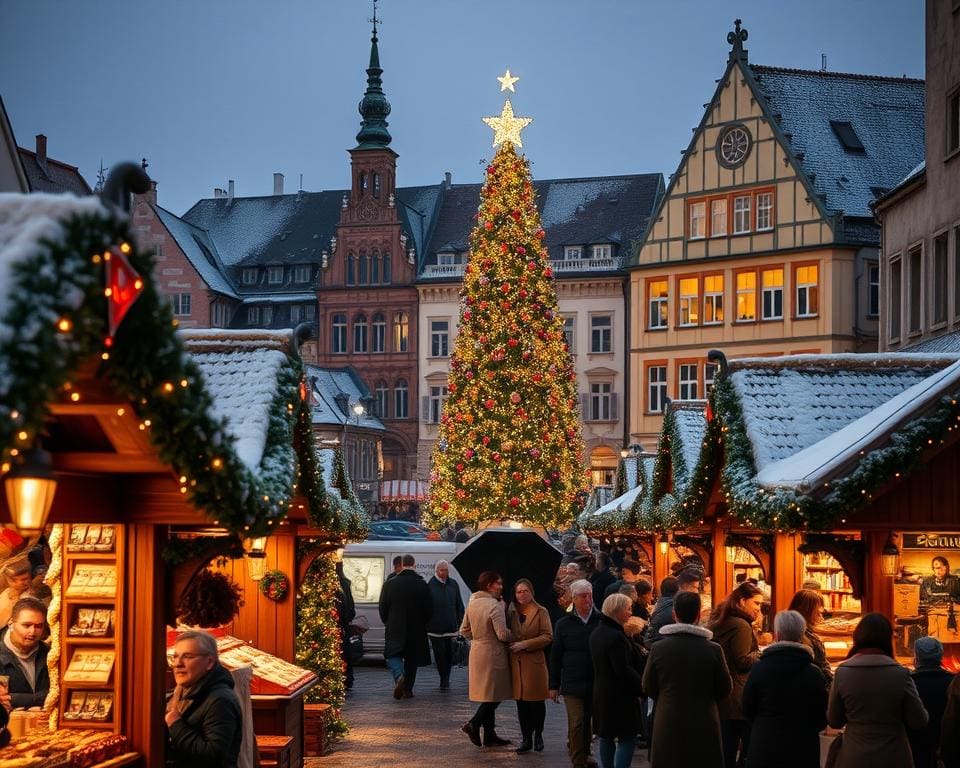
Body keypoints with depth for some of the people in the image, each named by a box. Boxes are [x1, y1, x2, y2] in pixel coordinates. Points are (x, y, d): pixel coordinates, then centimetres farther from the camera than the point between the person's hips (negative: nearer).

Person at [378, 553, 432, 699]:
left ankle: (399, 676, -21)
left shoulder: (390, 584, -6)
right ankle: (408, 689, 12)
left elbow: (383, 607, 0)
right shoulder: (422, 585, -6)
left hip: (395, 628, -1)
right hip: (416, 630, 1)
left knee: (393, 655, 7)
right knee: (412, 659, 11)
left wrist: (388, 623, 16)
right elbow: (429, 610, -1)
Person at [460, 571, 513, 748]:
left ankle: (490, 735, 16)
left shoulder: (472, 602, 7)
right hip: (493, 654, -9)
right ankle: (474, 724, -11)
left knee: (489, 696, 14)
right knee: (494, 695, 0)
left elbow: (464, 631, 14)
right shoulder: (495, 605, -18)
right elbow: (503, 634, -20)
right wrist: (515, 637, -2)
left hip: (477, 652, 9)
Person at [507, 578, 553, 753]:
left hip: (534, 662, -4)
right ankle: (526, 739, 13)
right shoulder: (512, 612, 11)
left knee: (536, 702, 1)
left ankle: (538, 736, 19)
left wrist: (525, 644, -14)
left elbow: (547, 636, -8)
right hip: (516, 662, 4)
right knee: (521, 703, 5)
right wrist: (512, 645, -1)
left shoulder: (541, 612, -2)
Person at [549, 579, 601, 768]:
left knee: (588, 722, 13)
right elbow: (555, 657, 7)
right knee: (576, 723, -6)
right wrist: (554, 685, 6)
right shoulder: (564, 624, 2)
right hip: (572, 684, -1)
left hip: (595, 684, 1)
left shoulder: (601, 621, 0)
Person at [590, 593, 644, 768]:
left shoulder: (597, 633, 9)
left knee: (606, 737, 16)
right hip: (619, 695, -9)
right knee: (626, 739, -6)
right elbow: (624, 670, -24)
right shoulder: (616, 637, -21)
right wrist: (642, 686, -14)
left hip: (601, 693, 9)